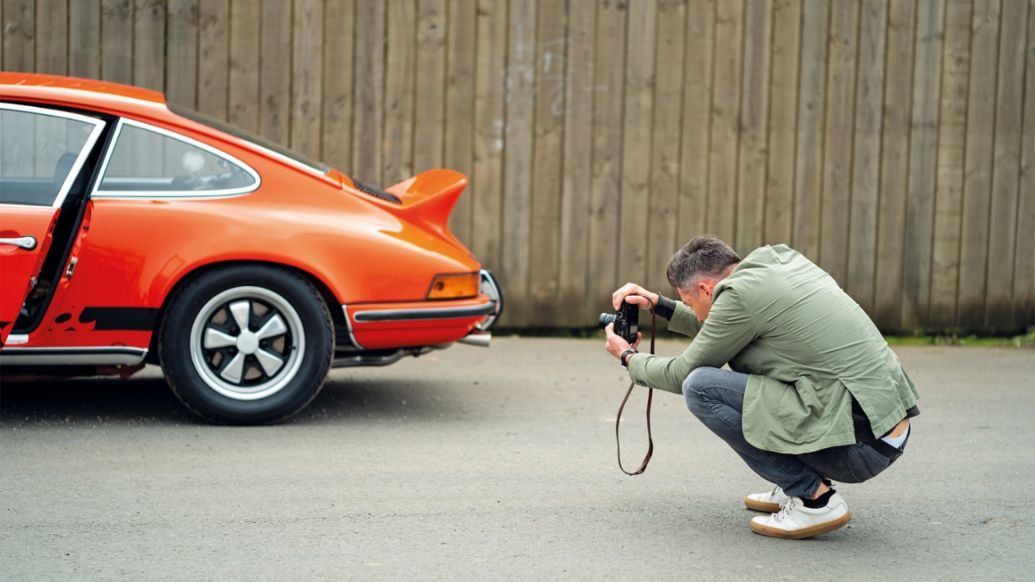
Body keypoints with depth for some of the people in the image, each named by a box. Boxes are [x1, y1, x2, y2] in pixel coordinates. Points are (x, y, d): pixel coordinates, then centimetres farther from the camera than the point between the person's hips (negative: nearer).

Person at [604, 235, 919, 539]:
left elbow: (681, 376, 0)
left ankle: (815, 498, -5)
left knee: (700, 386, -10)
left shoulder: (741, 294, -12)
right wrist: (659, 304, 29)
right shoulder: (780, 259, 12)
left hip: (858, 447, -9)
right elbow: (716, 330, 29)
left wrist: (628, 357, 17)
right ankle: (797, 486, 19)